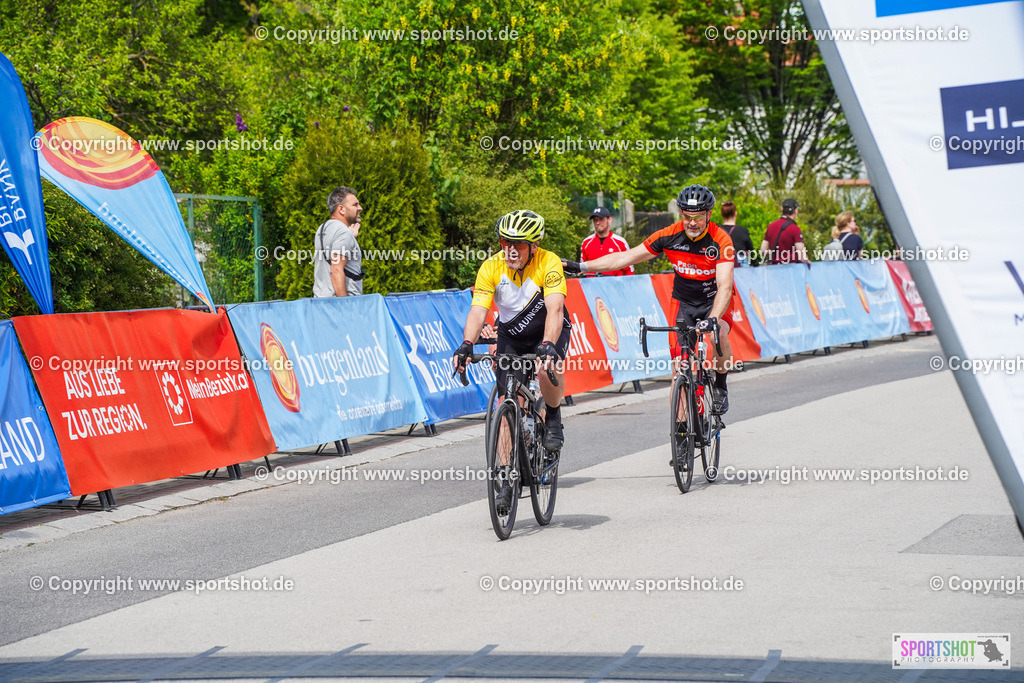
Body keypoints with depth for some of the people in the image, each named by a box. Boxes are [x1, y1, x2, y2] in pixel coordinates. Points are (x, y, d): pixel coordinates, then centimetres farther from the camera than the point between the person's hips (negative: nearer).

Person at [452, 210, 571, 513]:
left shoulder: (549, 264, -27)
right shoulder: (491, 268, -20)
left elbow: (554, 309, -38)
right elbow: (478, 311, -27)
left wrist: (548, 346, -54)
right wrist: (466, 345, -45)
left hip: (549, 330, -3)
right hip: (511, 335, 3)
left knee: (547, 370, -35)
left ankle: (553, 418, -3)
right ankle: (508, 479, -1)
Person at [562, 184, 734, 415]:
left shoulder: (720, 241, -23)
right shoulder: (670, 235, -14)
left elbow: (725, 286, -33)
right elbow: (626, 258, -8)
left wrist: (712, 319, -50)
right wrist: (580, 267, -12)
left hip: (715, 301, -3)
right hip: (683, 302, 3)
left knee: (719, 334, -35)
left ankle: (721, 387, -9)